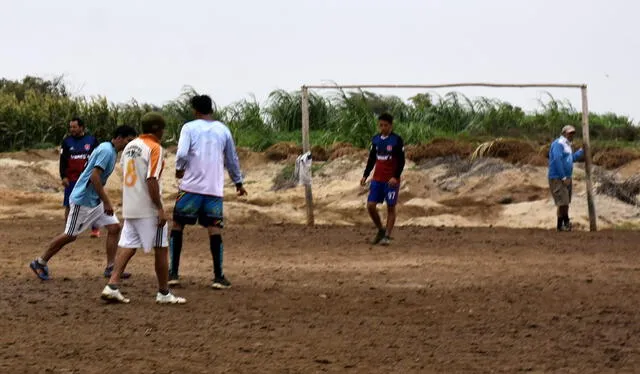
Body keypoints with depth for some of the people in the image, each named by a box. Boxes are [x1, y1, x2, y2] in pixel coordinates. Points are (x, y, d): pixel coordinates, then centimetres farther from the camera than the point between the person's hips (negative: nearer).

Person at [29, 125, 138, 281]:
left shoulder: (110, 150, 10)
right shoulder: (107, 151, -20)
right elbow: (94, 177, -27)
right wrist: (106, 202, -26)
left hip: (96, 201, 10)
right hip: (83, 201, -10)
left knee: (114, 227, 1)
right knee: (70, 235, -1)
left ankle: (110, 268, 3)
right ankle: (39, 263, 13)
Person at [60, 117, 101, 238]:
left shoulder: (92, 140, 3)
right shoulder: (67, 141, 5)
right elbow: (63, 161, 5)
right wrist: (63, 177, -5)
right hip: (71, 179, 1)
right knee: (69, 206, -2)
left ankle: (95, 230, 11)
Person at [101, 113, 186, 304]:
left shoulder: (129, 146, 12)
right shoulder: (155, 148, -12)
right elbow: (151, 180, -19)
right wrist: (160, 209, -17)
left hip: (129, 207, 7)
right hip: (149, 209, -7)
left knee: (127, 246, 7)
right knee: (161, 249, 3)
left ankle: (112, 285, -7)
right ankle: (163, 293, 9)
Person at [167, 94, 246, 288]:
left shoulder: (189, 127, -1)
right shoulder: (223, 130, 9)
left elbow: (182, 154, -14)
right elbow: (232, 159, 16)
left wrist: (179, 169, 7)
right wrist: (238, 182, 29)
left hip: (191, 186, -2)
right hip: (214, 189, 2)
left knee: (177, 225, 10)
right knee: (214, 229, 2)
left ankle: (173, 273, 7)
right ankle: (218, 276, -5)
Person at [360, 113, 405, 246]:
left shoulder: (397, 140, -7)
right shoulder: (375, 140, 8)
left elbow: (401, 161, -8)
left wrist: (396, 177, -19)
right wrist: (365, 176, 7)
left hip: (391, 180, -5)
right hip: (377, 179, 5)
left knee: (390, 208, -1)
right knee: (370, 206, -4)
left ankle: (387, 236, 4)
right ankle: (381, 230, 14)